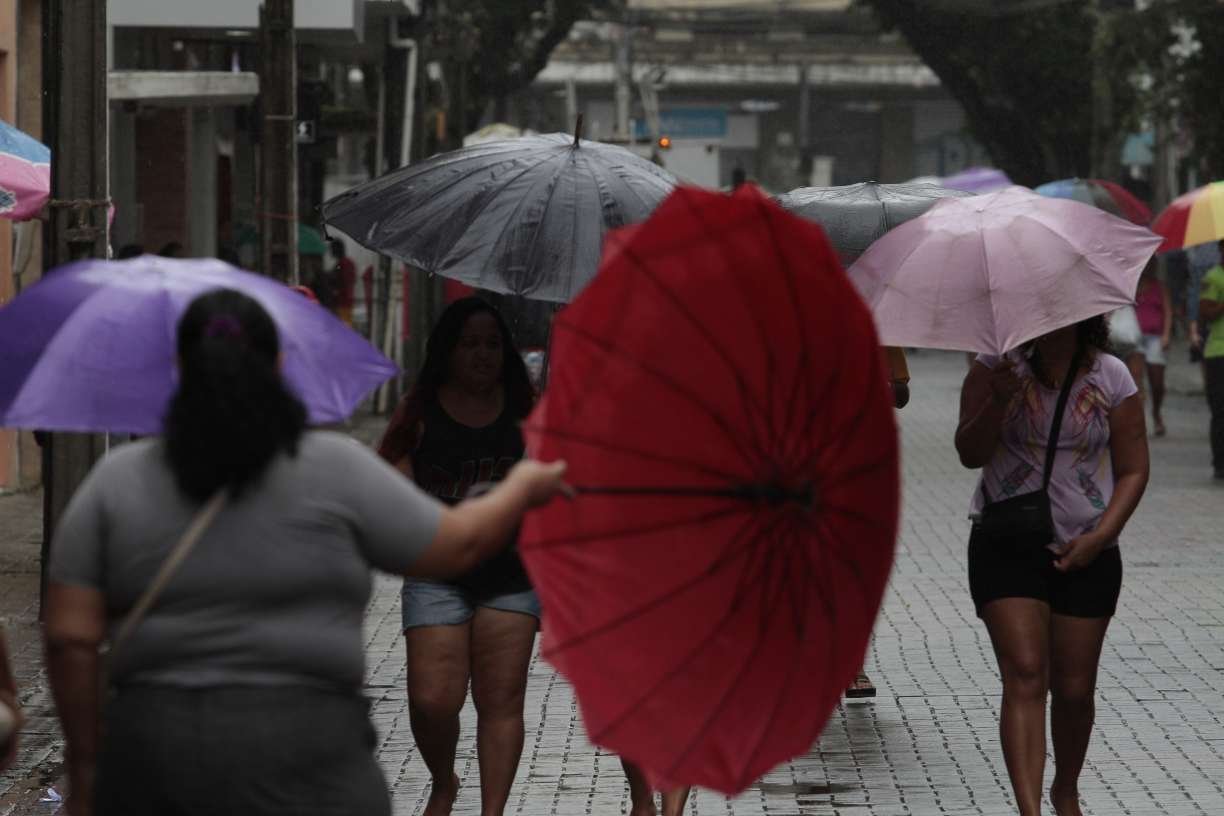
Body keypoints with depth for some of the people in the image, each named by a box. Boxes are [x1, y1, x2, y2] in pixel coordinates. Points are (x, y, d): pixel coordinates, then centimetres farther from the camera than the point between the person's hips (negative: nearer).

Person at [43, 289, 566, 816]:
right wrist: (522, 489, 26)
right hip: (298, 761, -3)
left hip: (147, 754, 3)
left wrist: (86, 763, 11)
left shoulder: (114, 482, 5)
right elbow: (458, 546, 7)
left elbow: (70, 638, 2)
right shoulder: (333, 471, -1)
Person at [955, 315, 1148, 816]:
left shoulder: (1111, 379, -1)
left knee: (1074, 689, 7)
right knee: (1025, 676, -14)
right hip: (1007, 546, -1)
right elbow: (970, 454, -10)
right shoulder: (996, 368, -3)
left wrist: (1100, 537, -10)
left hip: (1084, 554, 1)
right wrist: (997, 402, -27)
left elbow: (1133, 470, 2)